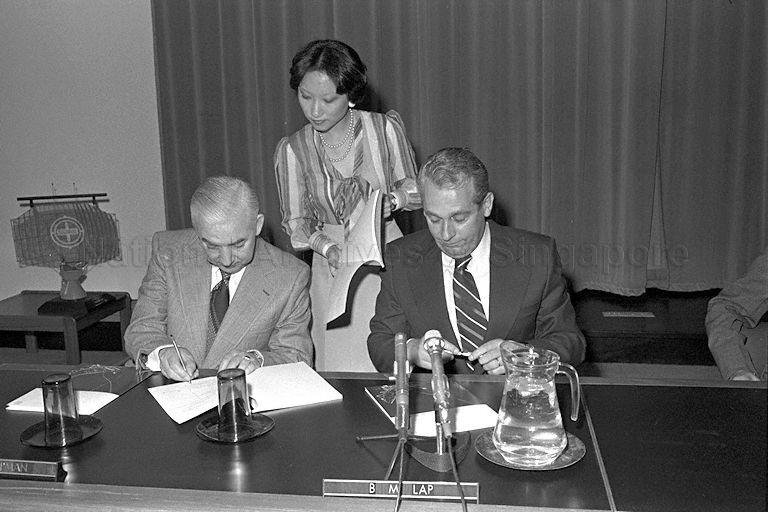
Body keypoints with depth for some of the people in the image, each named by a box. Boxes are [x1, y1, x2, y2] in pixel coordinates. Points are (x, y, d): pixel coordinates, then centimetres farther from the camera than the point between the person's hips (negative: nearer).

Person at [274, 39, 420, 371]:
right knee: (341, 369, 0)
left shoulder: (385, 129, -5)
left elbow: (413, 187, 6)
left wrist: (391, 199, -15)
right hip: (333, 267, 1)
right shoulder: (293, 150, -3)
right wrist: (328, 248, -17)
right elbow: (296, 220, 1)